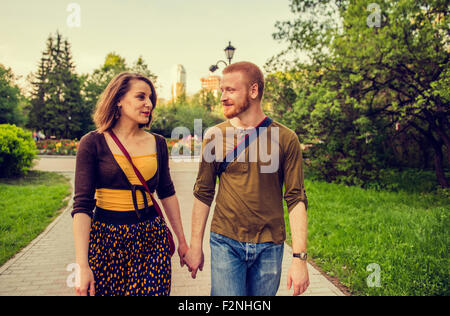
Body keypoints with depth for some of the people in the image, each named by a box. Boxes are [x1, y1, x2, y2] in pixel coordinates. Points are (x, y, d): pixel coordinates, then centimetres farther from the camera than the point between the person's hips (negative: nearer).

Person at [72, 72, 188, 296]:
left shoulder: (157, 143, 5)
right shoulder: (93, 143, -5)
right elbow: (82, 206, -9)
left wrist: (182, 241, 16)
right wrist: (82, 266, -16)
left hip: (152, 239, 3)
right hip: (106, 240, -2)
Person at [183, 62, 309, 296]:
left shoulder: (285, 139, -4)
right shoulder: (215, 136, -1)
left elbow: (296, 199, -4)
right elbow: (203, 194, 6)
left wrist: (300, 258, -8)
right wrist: (195, 247, 6)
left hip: (269, 246, 0)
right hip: (225, 243, 0)